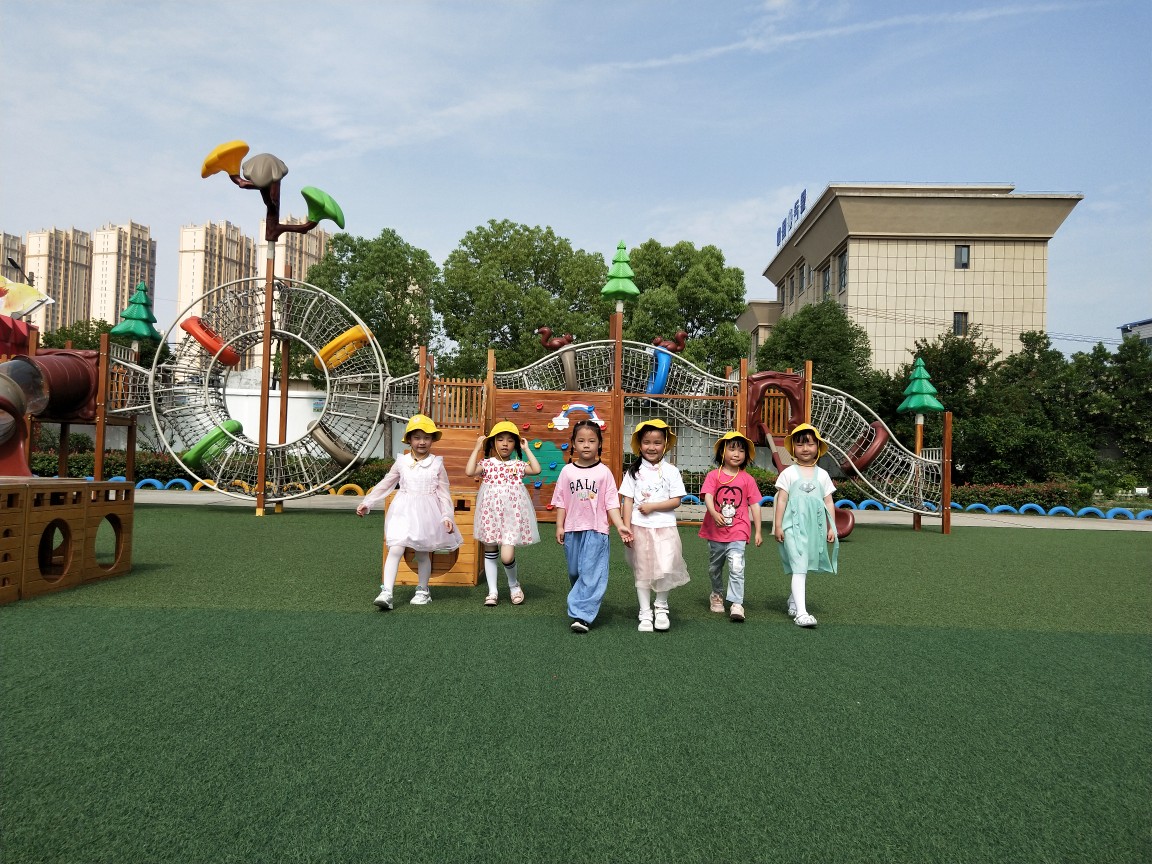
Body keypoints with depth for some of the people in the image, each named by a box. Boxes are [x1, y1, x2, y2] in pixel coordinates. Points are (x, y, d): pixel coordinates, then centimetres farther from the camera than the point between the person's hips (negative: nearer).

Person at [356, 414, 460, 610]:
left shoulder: (437, 464, 2)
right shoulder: (402, 462, 4)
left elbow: (444, 492, 3)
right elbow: (384, 485, 11)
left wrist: (447, 516, -6)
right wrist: (366, 503, 8)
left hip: (426, 513, 0)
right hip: (404, 511, 0)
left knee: (423, 553, 9)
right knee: (395, 549, -12)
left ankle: (423, 591, 26)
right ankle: (386, 593, -15)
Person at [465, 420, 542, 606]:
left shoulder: (518, 465, 5)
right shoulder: (487, 463, 4)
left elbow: (536, 470, -11)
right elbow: (469, 472, -13)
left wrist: (527, 449, -2)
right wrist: (477, 448, -7)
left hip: (512, 512, -1)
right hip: (491, 511, 2)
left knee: (507, 556, -10)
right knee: (490, 551, 9)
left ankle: (514, 584, 19)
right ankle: (492, 591, 22)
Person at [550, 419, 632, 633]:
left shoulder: (604, 472, -2)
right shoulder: (567, 471, 4)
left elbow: (612, 503, -3)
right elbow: (561, 502, 7)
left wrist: (620, 526, -13)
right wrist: (559, 526, 1)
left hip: (596, 530, -3)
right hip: (573, 529, 3)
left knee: (591, 573, -10)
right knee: (575, 572, 14)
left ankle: (581, 615, -10)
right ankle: (584, 603, 34)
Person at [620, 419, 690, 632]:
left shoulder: (671, 471, 1)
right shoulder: (634, 471, 3)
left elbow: (676, 501, -2)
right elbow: (628, 501, 0)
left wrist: (652, 506, -12)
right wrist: (626, 528, -7)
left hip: (664, 527, -1)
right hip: (639, 528, 1)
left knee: (665, 569, -12)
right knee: (642, 572, 7)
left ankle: (661, 606, 13)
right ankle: (645, 614, 18)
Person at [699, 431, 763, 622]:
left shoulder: (747, 479, 2)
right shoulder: (714, 476, -2)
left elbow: (755, 505, 5)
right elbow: (708, 497, -15)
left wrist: (758, 531, 3)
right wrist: (714, 513, -35)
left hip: (738, 531, -1)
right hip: (715, 531, 1)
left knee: (736, 567, -18)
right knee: (714, 568, 18)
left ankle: (736, 603, -12)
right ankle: (717, 594, 41)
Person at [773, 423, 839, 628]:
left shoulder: (822, 475, 10)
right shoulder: (789, 473, 1)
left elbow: (828, 502, 12)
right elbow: (781, 500, -1)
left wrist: (831, 528, 8)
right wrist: (778, 526, -5)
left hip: (815, 527, 4)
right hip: (794, 526, -4)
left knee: (805, 567, 13)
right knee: (799, 568, -12)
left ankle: (793, 600, 33)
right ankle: (801, 612, -16)